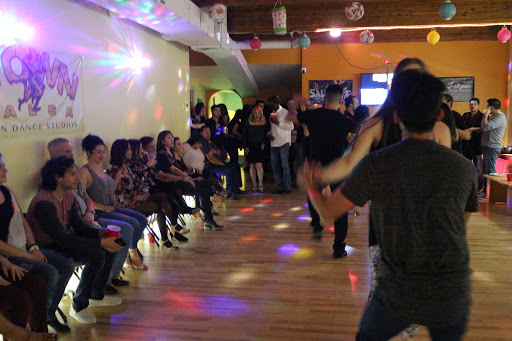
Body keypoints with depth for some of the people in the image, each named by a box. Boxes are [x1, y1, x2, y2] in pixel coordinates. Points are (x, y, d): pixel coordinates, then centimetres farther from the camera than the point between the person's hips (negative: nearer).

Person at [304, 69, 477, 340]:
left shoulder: (375, 165, -15)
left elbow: (328, 211, -5)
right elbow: (461, 224, 8)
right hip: (453, 296, 2)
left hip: (399, 292, -1)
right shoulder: (464, 167, -8)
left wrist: (310, 187, 15)